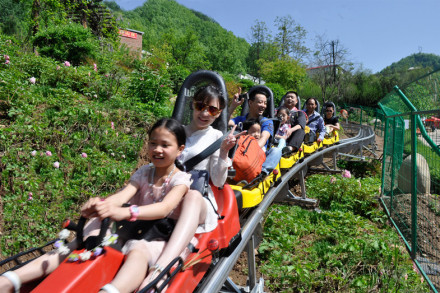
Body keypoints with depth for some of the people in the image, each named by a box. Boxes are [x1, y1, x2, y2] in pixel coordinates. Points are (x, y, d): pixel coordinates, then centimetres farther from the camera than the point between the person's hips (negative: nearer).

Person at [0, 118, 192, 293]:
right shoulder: (143, 173, 8)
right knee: (78, 245, -17)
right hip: (132, 232, 6)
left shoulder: (181, 179, -7)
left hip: (159, 238, -5)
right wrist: (101, 205, -37)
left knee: (139, 250, -41)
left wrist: (125, 212, -48)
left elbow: (164, 208, -29)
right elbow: (123, 195, -12)